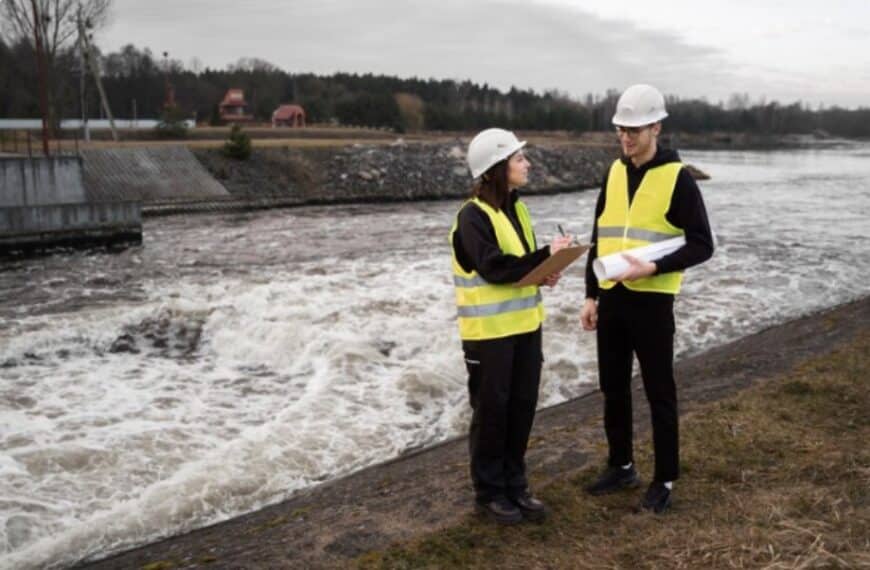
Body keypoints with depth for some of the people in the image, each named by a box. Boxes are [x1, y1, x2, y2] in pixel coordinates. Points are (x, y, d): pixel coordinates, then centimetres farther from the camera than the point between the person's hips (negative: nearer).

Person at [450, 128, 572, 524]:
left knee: (522, 405, 12)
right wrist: (546, 255, -22)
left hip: (524, 325, 8)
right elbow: (493, 268, -24)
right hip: (489, 330, -8)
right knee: (491, 409, 3)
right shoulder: (473, 215, -15)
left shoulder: (516, 208, 10)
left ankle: (514, 484, 27)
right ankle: (489, 492, 18)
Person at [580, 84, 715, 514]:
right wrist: (591, 295, 10)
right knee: (613, 388, 14)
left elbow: (702, 245, -9)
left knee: (659, 392, 4)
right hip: (611, 299, 6)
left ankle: (665, 480, 17)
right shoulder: (614, 173, 9)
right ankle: (621, 466, 30)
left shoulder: (677, 178, -9)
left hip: (651, 300, -6)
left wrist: (653, 268, -22)